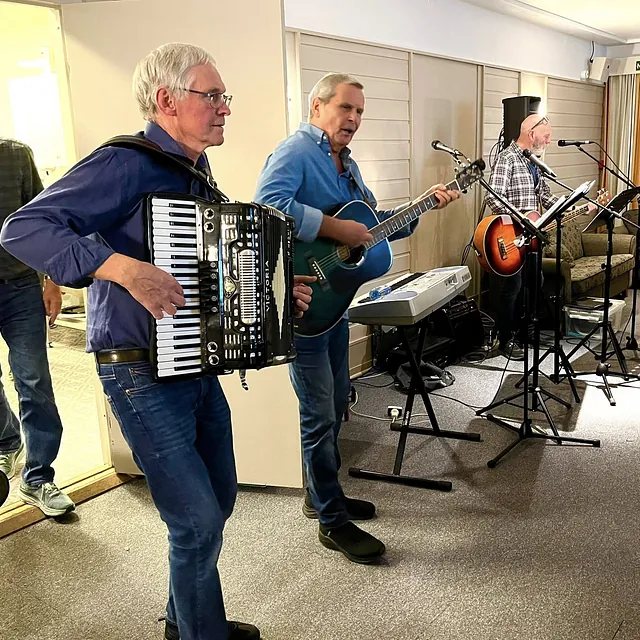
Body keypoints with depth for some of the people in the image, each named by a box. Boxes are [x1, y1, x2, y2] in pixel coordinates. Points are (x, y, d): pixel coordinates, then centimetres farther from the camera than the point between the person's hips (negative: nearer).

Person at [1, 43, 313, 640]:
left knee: (218, 498, 19)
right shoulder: (127, 165, -16)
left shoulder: (196, 177, 11)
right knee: (198, 520, -2)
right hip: (143, 374, -9)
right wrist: (123, 267, -34)